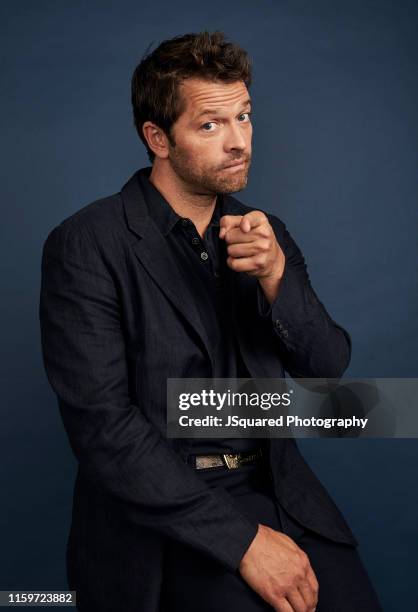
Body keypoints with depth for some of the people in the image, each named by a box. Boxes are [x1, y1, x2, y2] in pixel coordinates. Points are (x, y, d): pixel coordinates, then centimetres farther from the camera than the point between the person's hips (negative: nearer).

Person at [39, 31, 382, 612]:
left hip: (275, 486, 5)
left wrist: (275, 275, -17)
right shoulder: (85, 246, -9)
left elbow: (328, 365, 3)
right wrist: (242, 539, -19)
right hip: (159, 511, -4)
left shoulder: (265, 233, 8)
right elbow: (101, 422, -16)